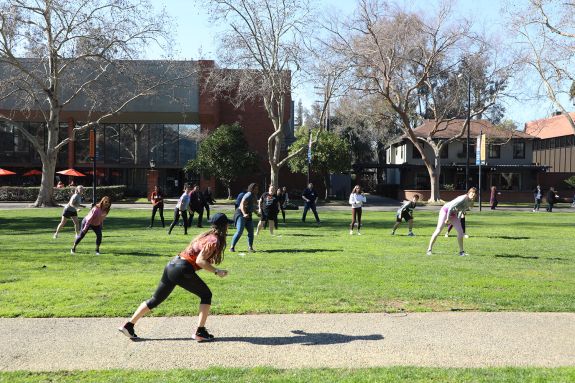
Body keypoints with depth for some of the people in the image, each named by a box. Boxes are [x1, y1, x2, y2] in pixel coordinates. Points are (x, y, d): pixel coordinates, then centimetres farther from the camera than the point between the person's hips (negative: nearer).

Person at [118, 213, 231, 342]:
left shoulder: (205, 235, 18)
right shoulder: (214, 240, -8)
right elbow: (199, 261, -18)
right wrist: (216, 271, -14)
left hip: (172, 265, 8)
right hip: (182, 270, -8)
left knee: (155, 300, 18)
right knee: (206, 295, 8)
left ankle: (128, 326, 22)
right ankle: (200, 332, 6)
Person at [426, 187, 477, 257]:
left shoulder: (471, 203, -1)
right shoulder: (463, 199, -27)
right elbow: (451, 207, -28)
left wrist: (458, 221, 12)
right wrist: (448, 218, -21)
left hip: (453, 214, 8)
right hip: (445, 210, -8)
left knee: (460, 231, 1)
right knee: (438, 230, -14)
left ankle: (461, 251, 11)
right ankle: (429, 249, -12)